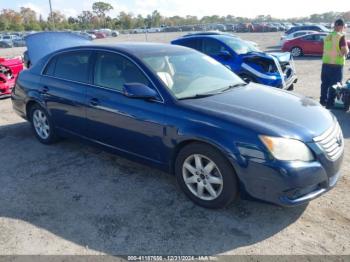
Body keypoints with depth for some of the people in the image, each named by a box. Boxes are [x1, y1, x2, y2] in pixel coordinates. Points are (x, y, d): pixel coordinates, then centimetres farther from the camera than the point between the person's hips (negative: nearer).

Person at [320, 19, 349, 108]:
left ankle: (323, 100, 23)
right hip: (336, 64, -6)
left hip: (325, 63, 6)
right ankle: (330, 103, 2)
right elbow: (345, 52, -15)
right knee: (334, 85, 0)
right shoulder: (341, 37, -11)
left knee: (325, 83, 15)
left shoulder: (327, 37, 9)